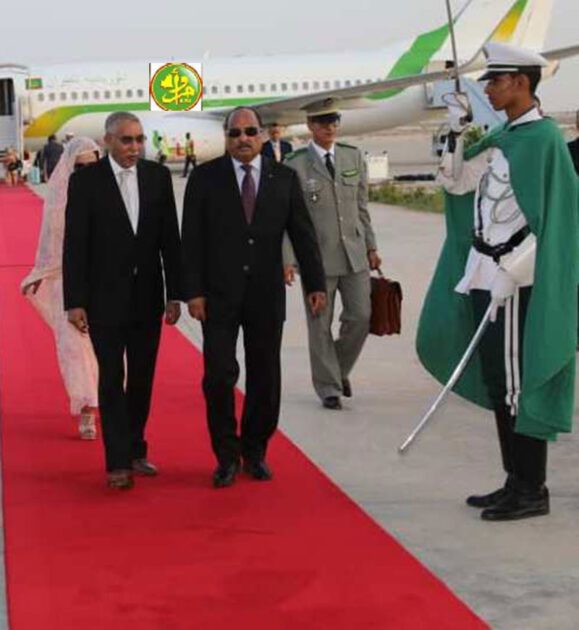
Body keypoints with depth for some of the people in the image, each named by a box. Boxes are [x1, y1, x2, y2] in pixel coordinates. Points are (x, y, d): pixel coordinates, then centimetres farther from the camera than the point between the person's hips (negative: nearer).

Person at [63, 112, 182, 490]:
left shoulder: (158, 176, 3)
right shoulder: (85, 180, -6)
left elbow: (170, 238, 5)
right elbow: (74, 244, -6)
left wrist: (175, 293, 2)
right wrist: (74, 301, -10)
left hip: (147, 296, 3)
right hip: (105, 298, -3)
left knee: (142, 378, 10)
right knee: (112, 380, -3)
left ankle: (135, 451, 22)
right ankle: (118, 463, 0)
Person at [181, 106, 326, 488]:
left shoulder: (284, 178, 6)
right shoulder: (205, 178, 1)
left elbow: (303, 234, 5)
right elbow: (192, 239, -2)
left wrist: (316, 284, -2)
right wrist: (193, 291, -9)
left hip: (266, 295, 2)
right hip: (219, 294, -2)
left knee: (265, 376, 7)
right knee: (219, 375, -5)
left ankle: (255, 452, 23)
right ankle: (227, 456, 9)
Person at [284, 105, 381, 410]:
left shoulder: (353, 157, 8)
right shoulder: (295, 165, -5)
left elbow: (361, 207, 14)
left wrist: (371, 247, 12)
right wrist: (287, 260, -11)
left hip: (354, 254, 4)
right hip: (317, 256, -3)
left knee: (360, 317, 1)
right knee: (320, 326, 3)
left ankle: (340, 369, 26)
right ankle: (329, 388, 16)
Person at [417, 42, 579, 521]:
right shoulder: (500, 137, 12)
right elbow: (456, 181, 14)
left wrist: (508, 272, -20)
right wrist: (456, 132, 1)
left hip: (516, 282, -9)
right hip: (485, 275, 9)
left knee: (519, 385, -3)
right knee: (497, 384, 13)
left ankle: (532, 491, 7)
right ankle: (517, 482, 22)